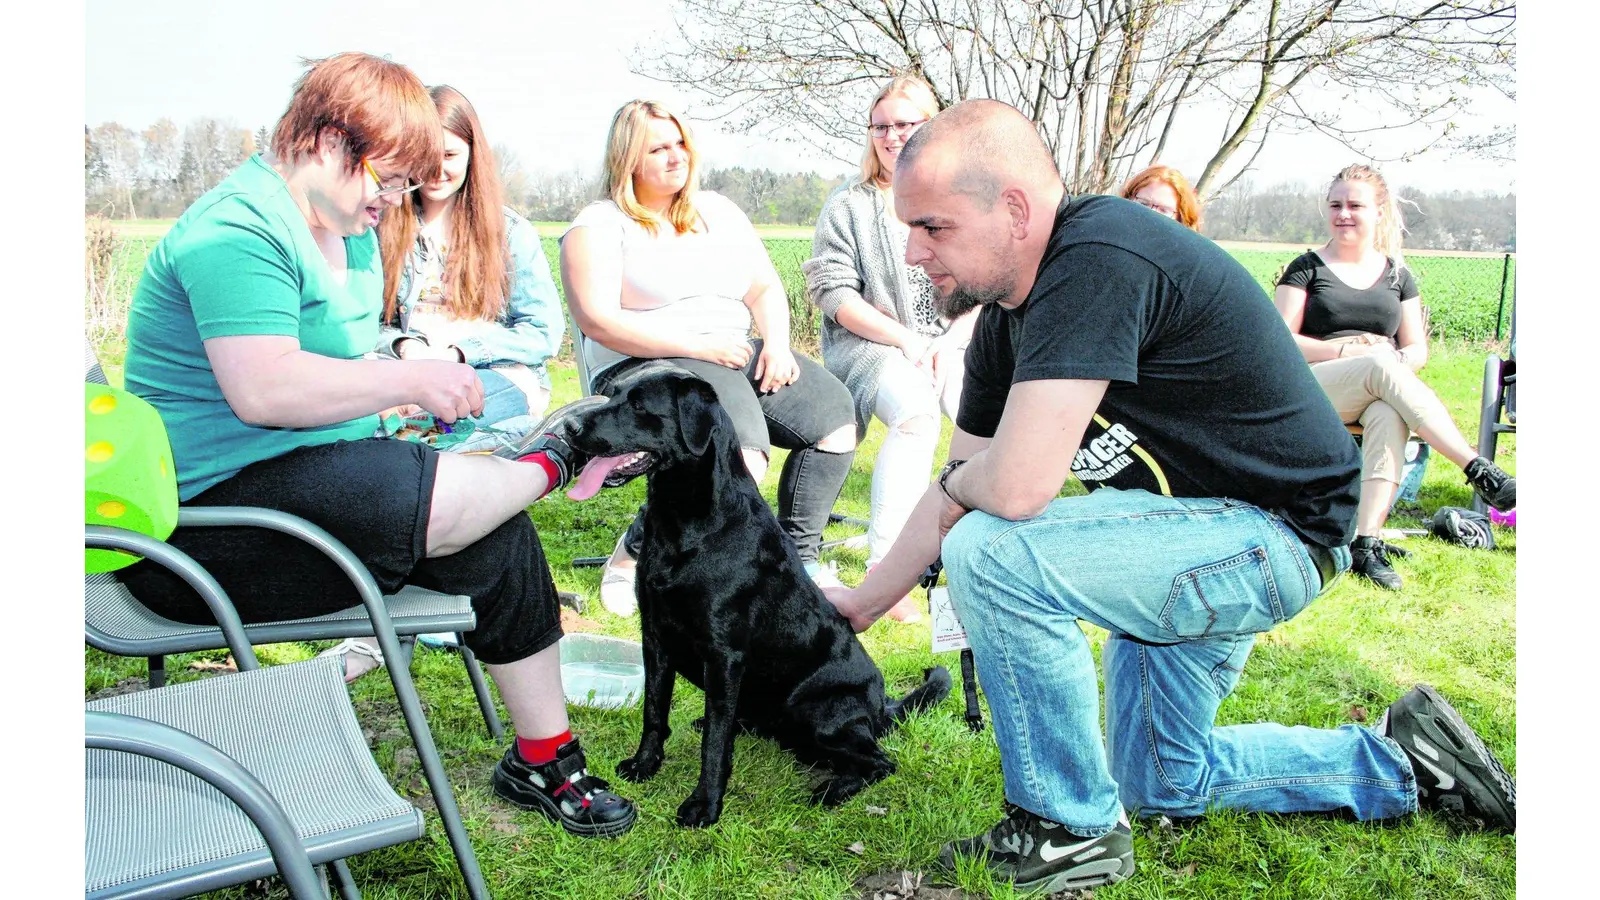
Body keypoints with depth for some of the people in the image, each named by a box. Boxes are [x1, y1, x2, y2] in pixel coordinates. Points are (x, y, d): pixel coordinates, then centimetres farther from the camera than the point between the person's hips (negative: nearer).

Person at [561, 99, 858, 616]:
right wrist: (698, 346, -17)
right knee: (739, 462, -32)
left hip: (738, 354, 7)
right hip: (648, 366, -7)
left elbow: (765, 288, 18)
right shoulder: (599, 226, 1)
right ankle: (633, 553, -10)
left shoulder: (716, 211, 20)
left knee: (834, 416, -14)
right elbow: (597, 320, -12)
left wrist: (777, 342, -5)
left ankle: (801, 556, -2)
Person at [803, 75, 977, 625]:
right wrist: (905, 339, -12)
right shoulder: (848, 207, 6)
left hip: (952, 341, 3)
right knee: (915, 413, -35)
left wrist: (952, 341, -10)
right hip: (869, 345, -3)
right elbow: (833, 291, -3)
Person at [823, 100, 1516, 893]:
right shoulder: (1005, 318, -1)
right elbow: (956, 491, 9)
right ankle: (1405, 762, 34)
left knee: (992, 553, -28)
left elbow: (1015, 488, -37)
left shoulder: (1097, 260, -30)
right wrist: (866, 601, 13)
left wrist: (956, 483, -14)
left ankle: (1070, 831, -8)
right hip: (1190, 532, 10)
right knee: (1161, 785, 22)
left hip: (1277, 532, -10)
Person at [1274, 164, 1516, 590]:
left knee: (1389, 415, -37)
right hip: (1312, 390, -2)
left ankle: (1367, 543, -46)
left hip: (1379, 397, 2)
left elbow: (1418, 350, 15)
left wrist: (1401, 361, -10)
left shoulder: (1397, 274, 20)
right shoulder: (1306, 268, 12)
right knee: (1381, 365, -36)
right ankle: (1480, 471, -39)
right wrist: (1345, 351, -14)